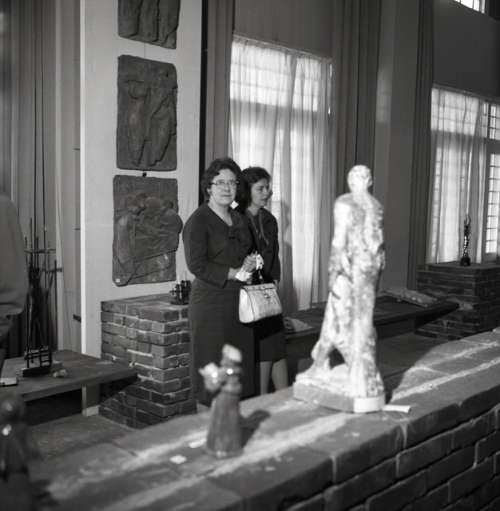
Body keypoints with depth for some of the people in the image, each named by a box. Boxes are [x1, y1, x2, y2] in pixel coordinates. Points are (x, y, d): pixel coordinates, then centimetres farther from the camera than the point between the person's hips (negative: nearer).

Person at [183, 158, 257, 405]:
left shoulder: (239, 219, 15)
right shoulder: (198, 221, -7)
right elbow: (196, 264, -15)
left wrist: (249, 263, 2)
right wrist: (233, 273, -13)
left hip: (240, 300, 7)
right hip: (211, 301, -7)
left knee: (241, 364, 8)